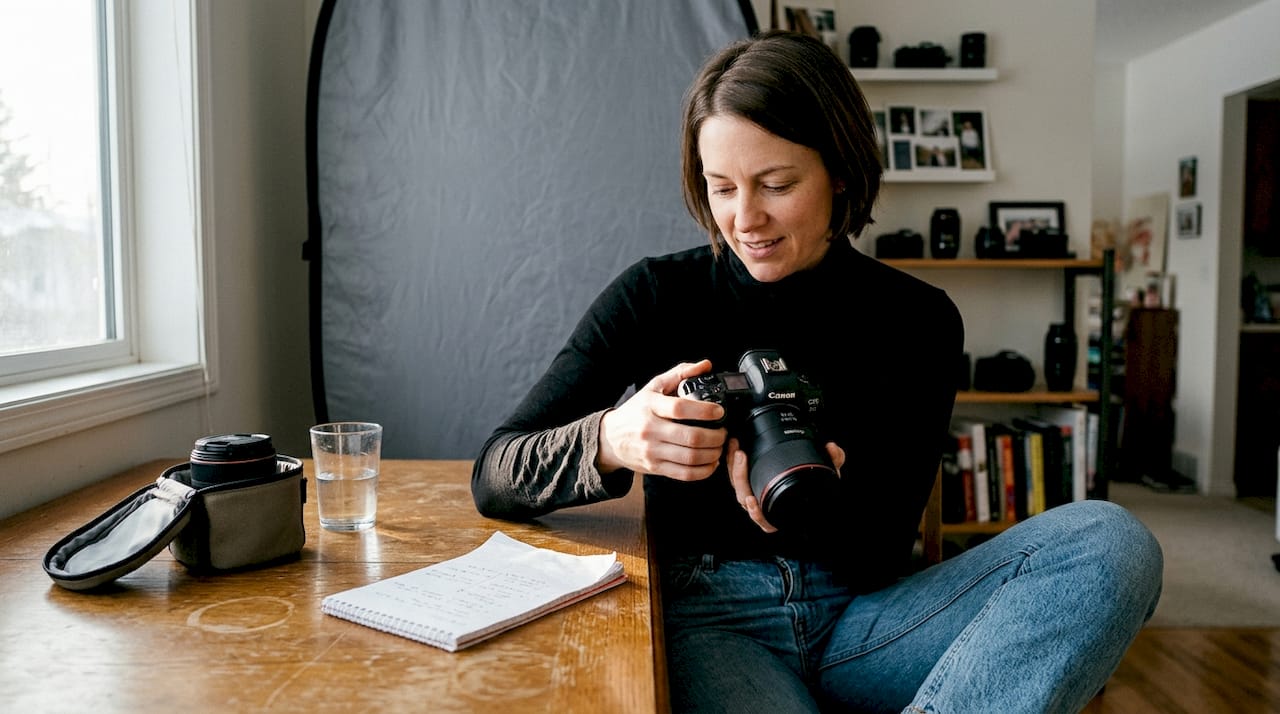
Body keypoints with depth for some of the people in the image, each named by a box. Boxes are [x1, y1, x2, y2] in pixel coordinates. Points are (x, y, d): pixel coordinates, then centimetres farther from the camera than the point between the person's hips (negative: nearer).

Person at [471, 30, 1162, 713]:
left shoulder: (918, 321, 1)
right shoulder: (654, 296, -2)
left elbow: (877, 556, 1)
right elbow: (494, 478, -5)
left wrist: (816, 499, -23)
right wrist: (610, 441, -27)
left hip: (857, 617, 4)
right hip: (702, 618, -4)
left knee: (1109, 540, -21)